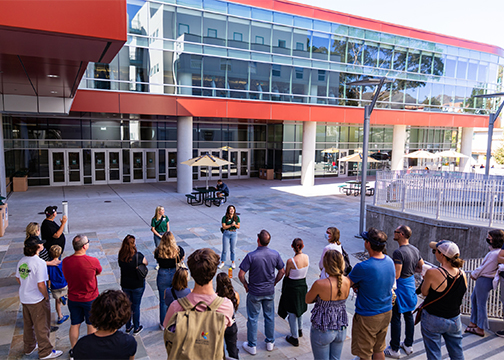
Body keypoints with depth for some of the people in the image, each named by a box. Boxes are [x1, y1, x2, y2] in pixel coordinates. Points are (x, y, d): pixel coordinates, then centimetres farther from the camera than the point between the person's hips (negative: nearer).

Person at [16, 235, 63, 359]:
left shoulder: (21, 261, -1)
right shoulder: (39, 263, -26)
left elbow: (18, 279, 11)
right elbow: (41, 285, -26)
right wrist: (46, 296, -11)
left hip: (24, 298, 8)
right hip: (37, 300, -8)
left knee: (28, 324, 24)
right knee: (41, 326, 7)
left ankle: (29, 347, 42)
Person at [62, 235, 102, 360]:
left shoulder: (65, 261, -14)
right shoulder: (93, 261, -25)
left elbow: (66, 277, 2)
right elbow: (98, 271, -4)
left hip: (73, 299, 3)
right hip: (90, 299, -3)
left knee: (74, 325, 20)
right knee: (91, 325, 17)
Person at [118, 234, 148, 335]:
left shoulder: (121, 256, -12)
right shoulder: (138, 256, -24)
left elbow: (120, 265, 5)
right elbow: (146, 263, -6)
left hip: (125, 285, 3)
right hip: (137, 285, -3)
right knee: (136, 306, 12)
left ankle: (128, 327, 34)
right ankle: (136, 328, 26)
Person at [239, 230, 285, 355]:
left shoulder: (251, 256, -23)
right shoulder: (275, 254, -11)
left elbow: (241, 275, -20)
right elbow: (282, 271, 0)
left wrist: (245, 285, -2)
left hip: (254, 293, -3)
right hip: (269, 292, 3)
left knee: (253, 318, 12)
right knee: (269, 316, 19)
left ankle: (252, 346, 25)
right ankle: (270, 342, 34)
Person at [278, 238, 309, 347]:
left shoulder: (291, 261, -28)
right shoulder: (306, 257, -10)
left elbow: (286, 274, -12)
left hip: (292, 287, -6)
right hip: (303, 285, 6)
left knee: (292, 312, 10)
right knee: (299, 308, 28)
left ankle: (295, 338, 22)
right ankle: (300, 330, 47)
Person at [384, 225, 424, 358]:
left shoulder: (399, 252, -25)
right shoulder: (415, 250, 1)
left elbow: (395, 275, -26)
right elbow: (422, 267, 13)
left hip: (400, 286, -8)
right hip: (411, 284, 9)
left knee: (396, 318, 3)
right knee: (408, 315, 19)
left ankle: (394, 350, 13)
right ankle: (408, 345, 33)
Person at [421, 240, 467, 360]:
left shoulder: (432, 273, -26)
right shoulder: (462, 275, -9)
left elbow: (424, 292, -11)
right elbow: (459, 297, 7)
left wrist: (426, 278, 5)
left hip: (433, 320, -4)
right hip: (454, 320, 5)